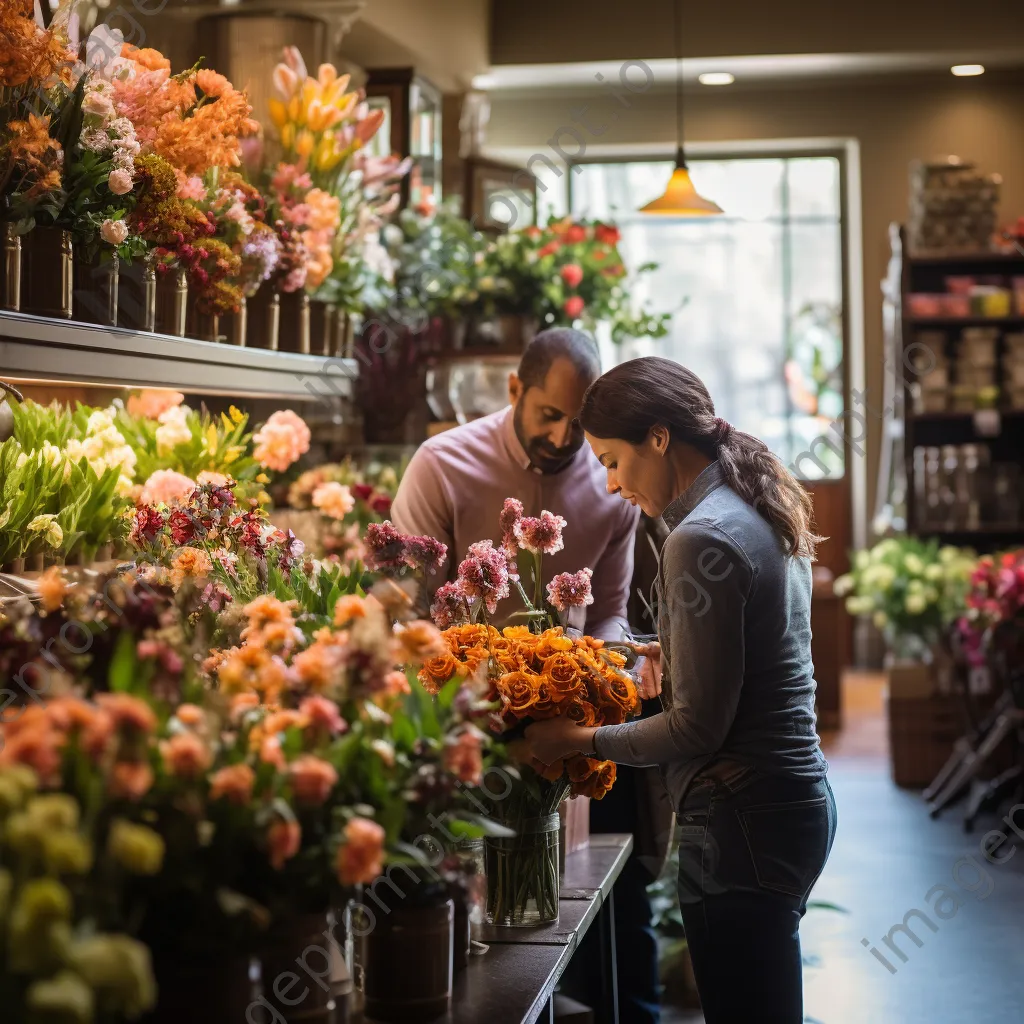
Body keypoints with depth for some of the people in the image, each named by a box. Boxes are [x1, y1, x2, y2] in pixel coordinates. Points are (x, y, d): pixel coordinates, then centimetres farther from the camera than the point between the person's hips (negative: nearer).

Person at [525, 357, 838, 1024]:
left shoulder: (703, 538, -18)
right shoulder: (761, 512, 11)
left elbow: (698, 727, -17)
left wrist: (580, 740, -8)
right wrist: (681, 654, 18)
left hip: (742, 819, -10)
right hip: (798, 799, 10)